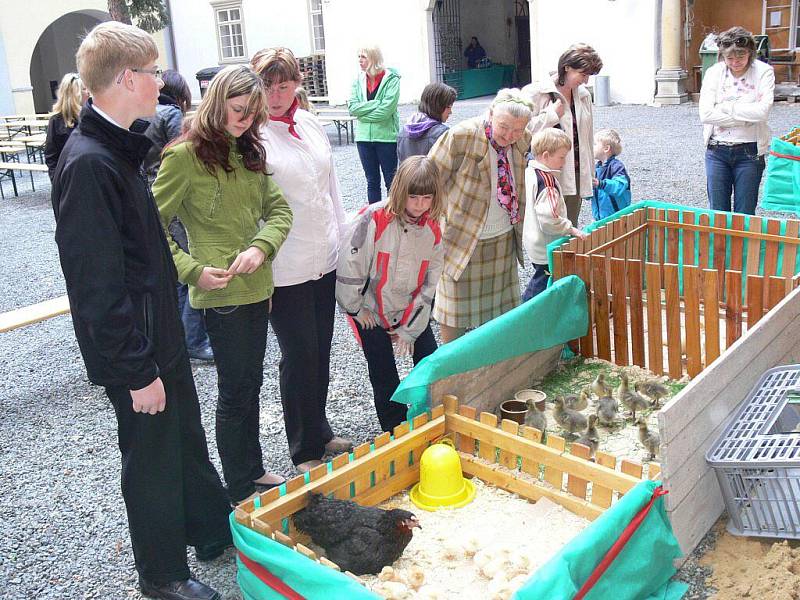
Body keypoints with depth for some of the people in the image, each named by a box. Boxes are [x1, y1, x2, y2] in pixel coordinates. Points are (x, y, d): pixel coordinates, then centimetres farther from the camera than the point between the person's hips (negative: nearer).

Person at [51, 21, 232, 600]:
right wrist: (138, 372, -21)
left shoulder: (118, 147, 6)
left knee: (188, 437, 23)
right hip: (132, 351, -9)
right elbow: (98, 285, -25)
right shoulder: (88, 163, -25)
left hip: (160, 332, 9)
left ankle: (214, 532, 44)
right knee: (152, 457, 9)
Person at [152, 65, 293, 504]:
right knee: (236, 391, 4)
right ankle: (240, 490, 20)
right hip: (219, 291, -7)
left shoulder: (250, 152, 11)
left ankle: (253, 469, 34)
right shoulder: (185, 155, -11)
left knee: (251, 384, 18)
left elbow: (279, 210, 7)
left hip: (257, 286, 7)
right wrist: (193, 270, -20)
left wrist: (261, 247, -11)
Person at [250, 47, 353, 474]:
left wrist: (342, 242, 16)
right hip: (285, 270, -6)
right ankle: (305, 450, 19)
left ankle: (320, 432, 35)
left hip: (324, 260, 7)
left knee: (320, 352, 17)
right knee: (299, 355, 2)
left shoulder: (311, 125, 9)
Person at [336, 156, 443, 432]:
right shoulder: (373, 220, -22)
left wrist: (409, 329, -2)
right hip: (371, 314, -4)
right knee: (385, 379, 2)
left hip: (411, 314, 4)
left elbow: (428, 284, -1)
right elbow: (349, 265, -19)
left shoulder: (433, 230, -6)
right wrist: (356, 308, -8)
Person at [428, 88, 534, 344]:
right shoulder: (460, 137, -21)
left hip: (504, 240, 5)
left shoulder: (525, 140, -3)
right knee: (457, 304, 6)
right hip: (463, 237, -5)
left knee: (499, 303, 15)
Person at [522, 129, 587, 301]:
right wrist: (571, 229, -22)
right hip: (546, 248, -10)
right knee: (543, 283, 1)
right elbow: (548, 218, -31)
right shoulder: (547, 181, -24)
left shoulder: (529, 171, 6)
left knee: (539, 279, 23)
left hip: (534, 241, 10)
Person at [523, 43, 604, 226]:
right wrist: (552, 114, -13)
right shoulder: (535, 93, -7)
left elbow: (587, 137, 19)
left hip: (576, 176, 6)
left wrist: (590, 172, 19)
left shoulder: (583, 95, 12)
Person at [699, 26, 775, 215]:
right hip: (717, 151, 2)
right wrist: (746, 117, -13)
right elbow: (705, 114, -11)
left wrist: (725, 106, -11)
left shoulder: (764, 72, -5)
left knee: (744, 216, 5)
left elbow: (762, 111, -19)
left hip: (749, 151, -2)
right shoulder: (713, 72, 0)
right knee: (717, 213, 9)